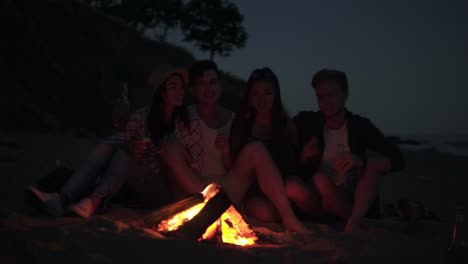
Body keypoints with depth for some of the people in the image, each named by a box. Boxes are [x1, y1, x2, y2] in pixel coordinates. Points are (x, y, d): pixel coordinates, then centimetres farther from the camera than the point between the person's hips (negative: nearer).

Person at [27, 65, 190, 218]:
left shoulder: (183, 120, -3)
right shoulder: (142, 116, 0)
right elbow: (115, 142, -5)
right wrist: (129, 147, -26)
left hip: (162, 189, -2)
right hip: (134, 184, 3)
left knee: (123, 155, -27)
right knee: (106, 148, -22)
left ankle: (94, 201, -51)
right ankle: (62, 198, -39)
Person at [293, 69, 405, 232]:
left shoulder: (360, 126, -2)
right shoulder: (306, 122, -2)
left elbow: (397, 160, -14)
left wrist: (361, 161, -31)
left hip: (355, 201, 1)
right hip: (318, 202, -1)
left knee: (372, 163, -21)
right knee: (320, 179, -31)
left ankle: (354, 221, -30)